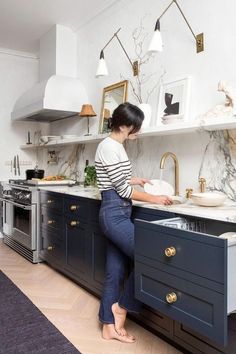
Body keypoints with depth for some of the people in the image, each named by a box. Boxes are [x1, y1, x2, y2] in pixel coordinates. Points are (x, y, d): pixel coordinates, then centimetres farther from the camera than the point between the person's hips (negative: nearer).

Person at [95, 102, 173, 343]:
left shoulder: (113, 146, 14)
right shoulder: (110, 147, -16)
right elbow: (124, 190, -16)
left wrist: (137, 180, 18)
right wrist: (154, 199, -7)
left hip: (115, 213, 10)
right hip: (115, 214, -10)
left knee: (115, 271, 13)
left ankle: (109, 326, 25)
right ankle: (122, 306, 16)